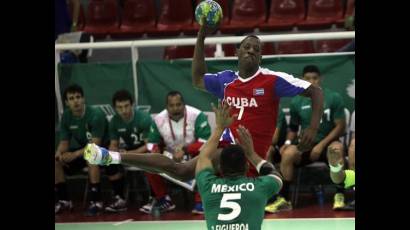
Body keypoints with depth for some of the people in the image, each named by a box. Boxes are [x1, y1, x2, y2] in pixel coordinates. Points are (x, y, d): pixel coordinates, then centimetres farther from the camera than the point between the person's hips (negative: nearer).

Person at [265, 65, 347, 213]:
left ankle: (339, 195, -28)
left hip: (327, 142, -2)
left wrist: (321, 145, -16)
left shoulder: (333, 98, -3)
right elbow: (293, 129, 16)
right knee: (288, 153, -31)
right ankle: (283, 199, -25)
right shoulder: (296, 102, 6)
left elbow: (340, 127, -5)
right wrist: (288, 142, -6)